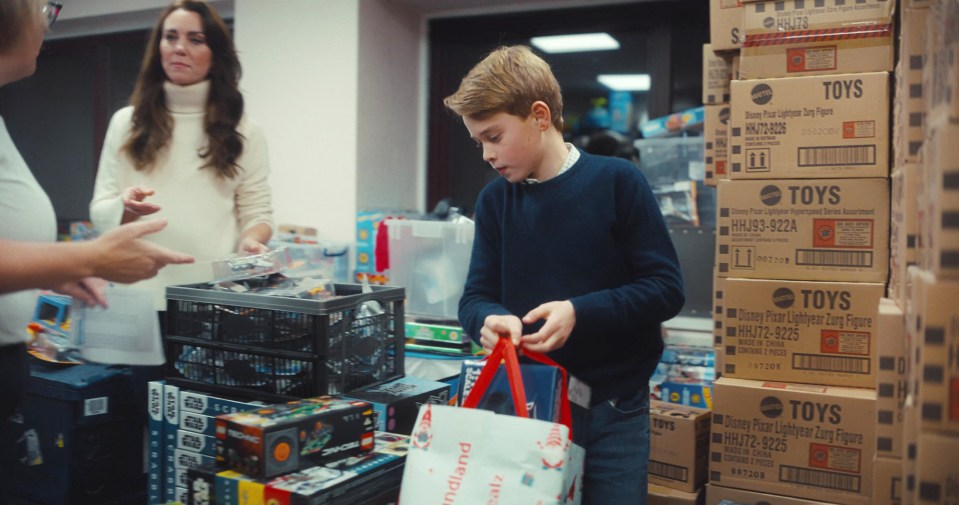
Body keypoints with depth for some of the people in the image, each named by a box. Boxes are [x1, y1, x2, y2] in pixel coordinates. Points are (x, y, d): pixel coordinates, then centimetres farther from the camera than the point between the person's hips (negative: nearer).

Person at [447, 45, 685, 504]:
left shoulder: (617, 182, -8)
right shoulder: (494, 200, 3)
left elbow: (666, 288, -9)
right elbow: (476, 296, 3)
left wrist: (580, 312, -23)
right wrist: (489, 319, -20)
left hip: (613, 411, -3)